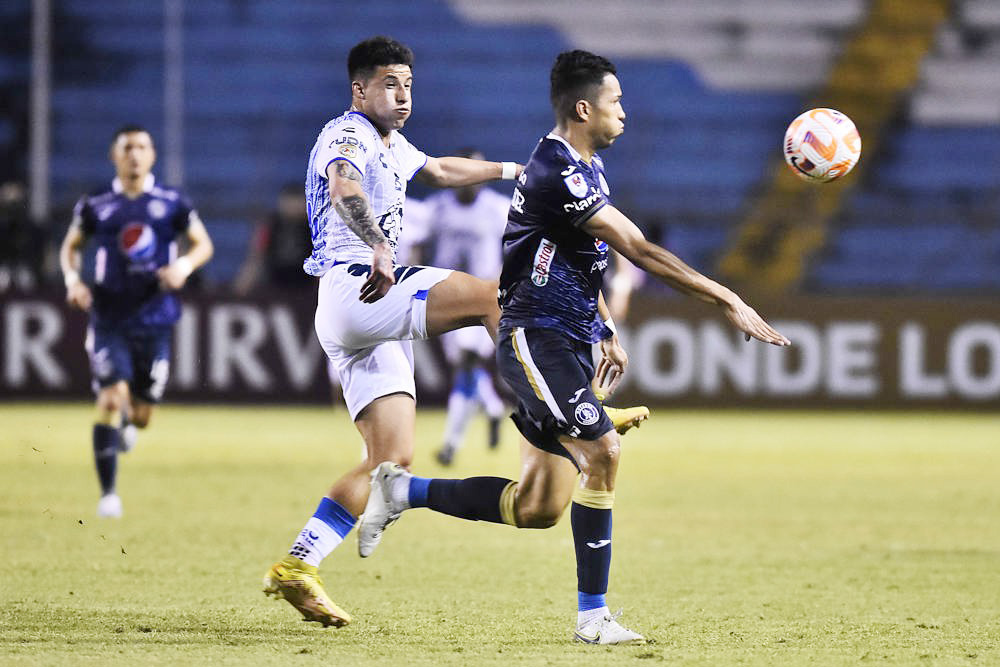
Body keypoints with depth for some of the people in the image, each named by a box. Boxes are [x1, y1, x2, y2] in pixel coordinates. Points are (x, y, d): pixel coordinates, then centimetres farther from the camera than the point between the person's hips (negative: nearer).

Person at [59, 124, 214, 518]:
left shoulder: (172, 204, 2)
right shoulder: (95, 206, 4)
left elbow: (203, 245, 10)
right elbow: (70, 246, 16)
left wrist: (185, 265, -11)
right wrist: (73, 280, -3)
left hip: (154, 320, 1)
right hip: (108, 319, -1)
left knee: (141, 416, 4)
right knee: (111, 400, -17)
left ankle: (129, 418, 44)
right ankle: (108, 494, -9)